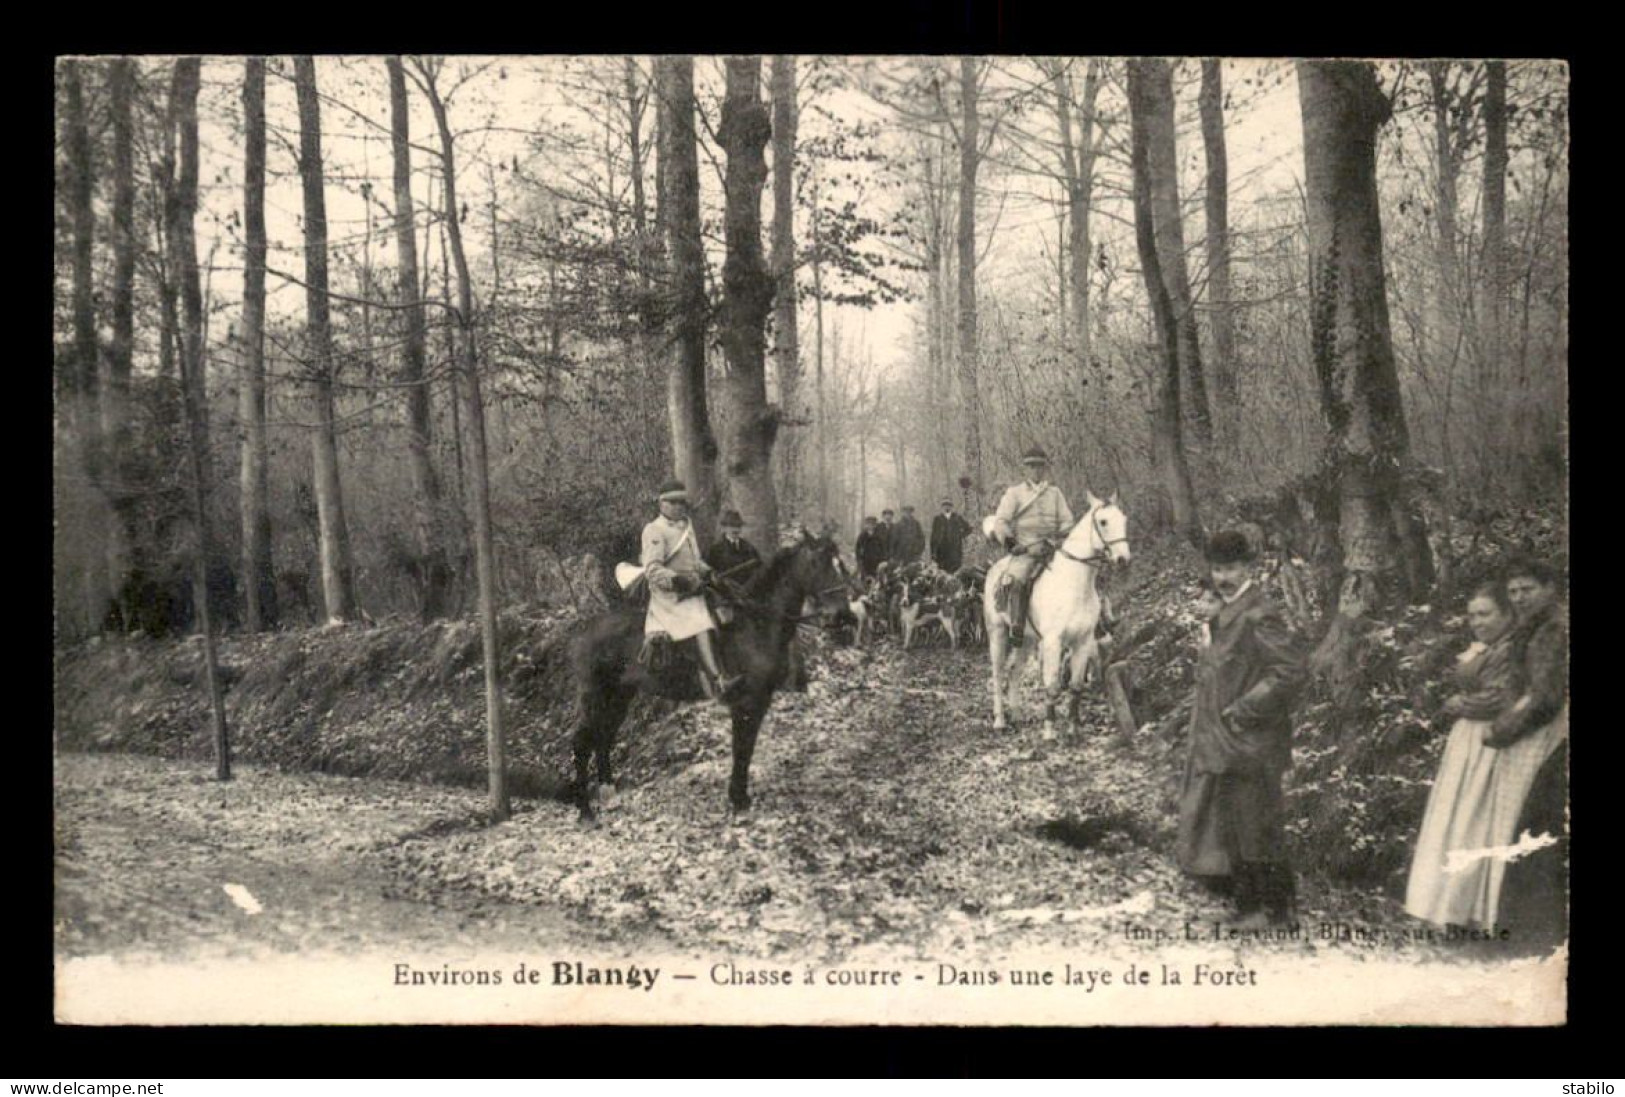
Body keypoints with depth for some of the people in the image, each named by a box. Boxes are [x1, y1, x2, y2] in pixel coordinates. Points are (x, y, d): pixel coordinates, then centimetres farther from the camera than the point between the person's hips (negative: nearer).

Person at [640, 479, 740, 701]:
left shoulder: (687, 526, 20)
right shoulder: (654, 530, -5)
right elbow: (653, 570, -16)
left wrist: (710, 572, 13)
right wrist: (677, 580, -27)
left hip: (692, 592, 9)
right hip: (669, 596, -9)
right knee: (701, 626, -27)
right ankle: (717, 682, -40)